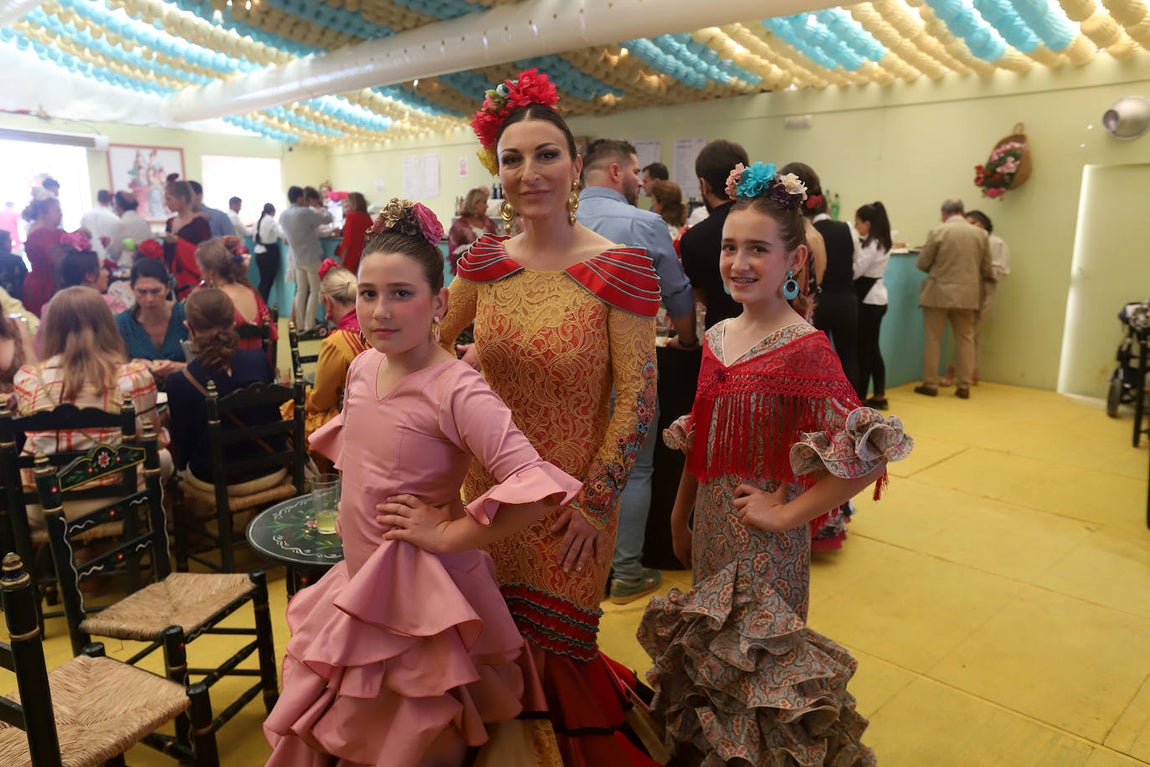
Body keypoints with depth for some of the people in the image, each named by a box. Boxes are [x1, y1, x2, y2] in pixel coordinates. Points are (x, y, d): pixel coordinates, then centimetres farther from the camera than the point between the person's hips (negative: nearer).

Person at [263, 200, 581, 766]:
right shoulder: (364, 366, -1)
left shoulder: (456, 390, -25)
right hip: (357, 583, 7)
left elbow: (536, 487, -35)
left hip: (420, 596, -7)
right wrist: (353, 505, 10)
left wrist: (447, 534, -24)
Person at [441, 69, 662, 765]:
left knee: (557, 643, 13)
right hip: (491, 481, 4)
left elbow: (638, 396, -14)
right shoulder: (486, 260, -1)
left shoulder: (621, 269, -15)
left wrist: (595, 503, -13)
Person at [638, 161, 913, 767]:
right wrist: (680, 519, 16)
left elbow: (870, 453, -25)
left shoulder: (805, 348, -19)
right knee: (710, 652, 22)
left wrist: (788, 514, -19)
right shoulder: (716, 337, 2)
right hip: (709, 528, 7)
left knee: (757, 657, 10)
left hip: (763, 539, -6)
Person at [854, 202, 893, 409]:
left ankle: (859, 399, 1)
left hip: (869, 300, -10)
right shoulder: (880, 243, 12)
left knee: (862, 350, -4)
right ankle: (879, 396, 19)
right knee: (872, 348, 14)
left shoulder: (872, 245, -16)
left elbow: (855, 271, -19)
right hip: (876, 298, 10)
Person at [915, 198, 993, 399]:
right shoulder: (980, 234, 5)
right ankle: (964, 386, 12)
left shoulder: (938, 231, -7)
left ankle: (930, 384, 8)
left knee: (933, 339, 5)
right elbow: (987, 270, 7)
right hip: (967, 295, 3)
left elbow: (922, 264, -4)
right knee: (965, 339, 11)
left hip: (939, 294, -3)